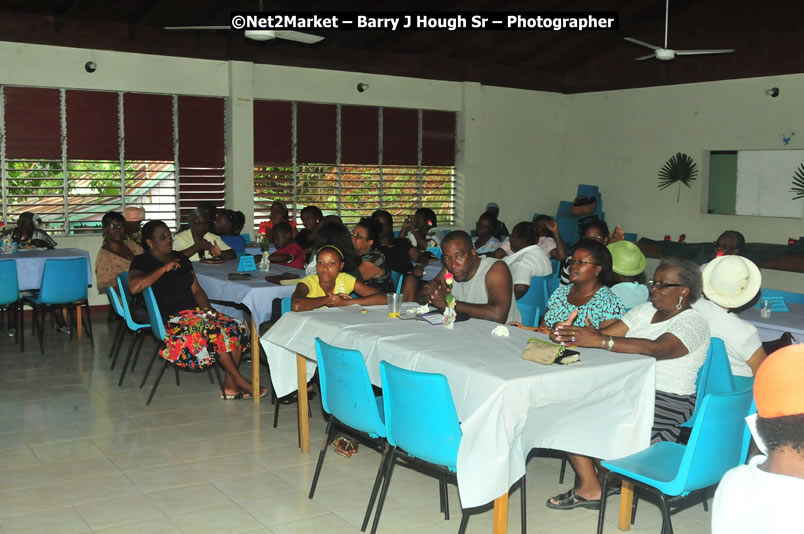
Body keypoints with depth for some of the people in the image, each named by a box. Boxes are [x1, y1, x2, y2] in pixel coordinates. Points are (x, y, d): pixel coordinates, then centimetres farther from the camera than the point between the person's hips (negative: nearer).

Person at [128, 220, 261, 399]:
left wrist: (208, 310, -3)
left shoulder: (181, 258, 18)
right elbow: (134, 287, -24)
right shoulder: (143, 262, -2)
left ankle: (230, 385, -15)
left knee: (237, 329, -15)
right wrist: (164, 269, -18)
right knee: (214, 332, -29)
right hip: (169, 320, -7)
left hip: (193, 311, 7)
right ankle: (239, 380, -14)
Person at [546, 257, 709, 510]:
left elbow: (655, 348, -31)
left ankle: (605, 478, 4)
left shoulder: (692, 323, -11)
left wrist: (600, 340, -42)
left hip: (666, 403, -8)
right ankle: (589, 487, -6)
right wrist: (572, 333, -21)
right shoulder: (645, 311, 12)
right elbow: (607, 333, 1)